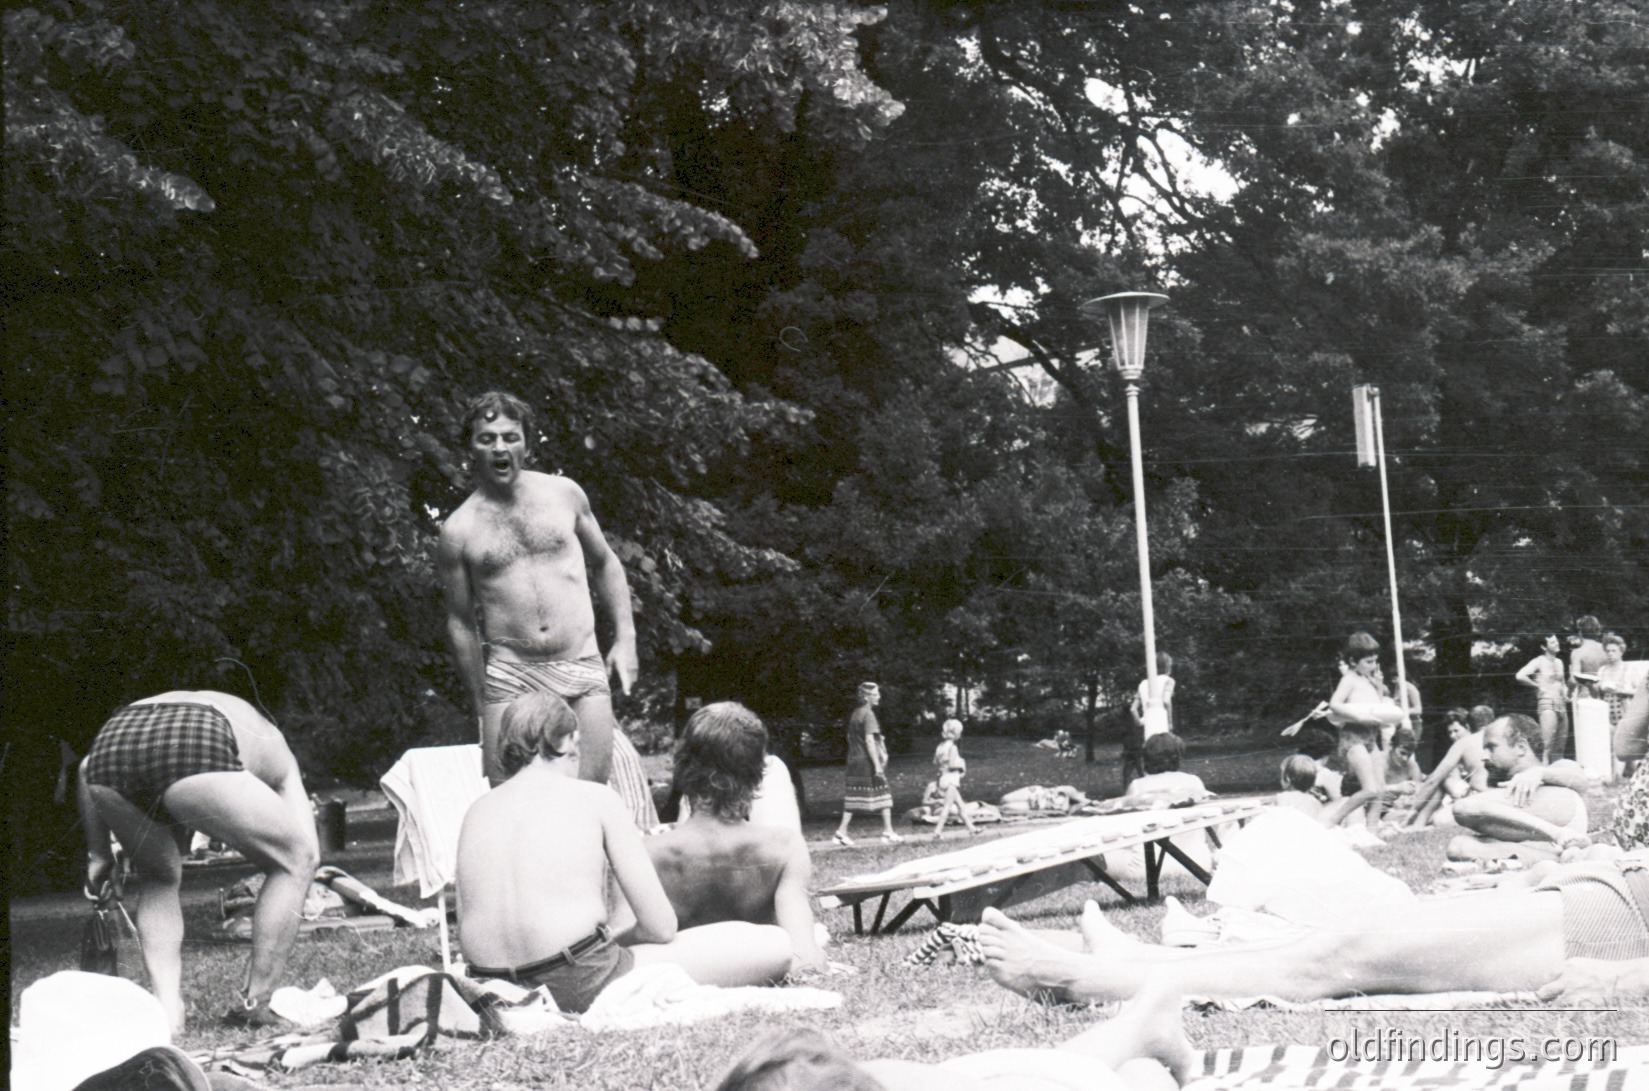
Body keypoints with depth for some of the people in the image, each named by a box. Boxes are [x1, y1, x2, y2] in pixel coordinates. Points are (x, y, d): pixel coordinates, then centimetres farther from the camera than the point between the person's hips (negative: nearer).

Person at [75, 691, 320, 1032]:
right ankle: (254, 1005, 16)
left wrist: (98, 854, 35)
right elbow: (308, 848, 21)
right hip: (197, 752, -4)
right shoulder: (269, 742, 35)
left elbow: (87, 768, 31)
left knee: (158, 878, 32)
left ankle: (167, 1009, 17)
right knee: (296, 861, 18)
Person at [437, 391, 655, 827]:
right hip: (510, 676, -1)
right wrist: (481, 706, 8)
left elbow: (605, 563, 20)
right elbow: (461, 622, 8)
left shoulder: (564, 493, 8)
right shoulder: (459, 529, 3)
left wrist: (625, 639, 11)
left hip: (584, 669, 1)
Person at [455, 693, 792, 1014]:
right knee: (774, 946, -3)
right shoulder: (595, 797, 1)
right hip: (578, 988, -7)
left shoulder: (476, 811, 14)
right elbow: (660, 927, -1)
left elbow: (467, 932, 15)